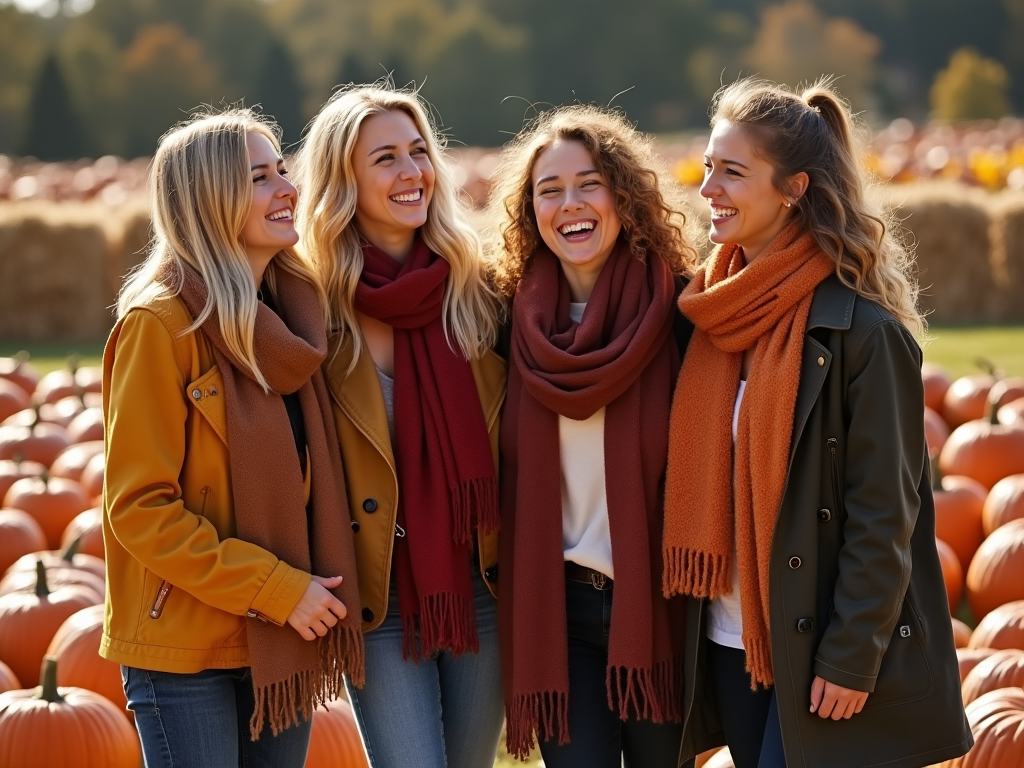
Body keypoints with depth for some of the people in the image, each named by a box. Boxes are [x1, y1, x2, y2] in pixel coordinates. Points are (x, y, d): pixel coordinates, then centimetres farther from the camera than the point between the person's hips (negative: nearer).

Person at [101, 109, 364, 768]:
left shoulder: (292, 310, 9)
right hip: (187, 649, -6)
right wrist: (275, 589, -16)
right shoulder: (160, 324, -12)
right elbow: (140, 508, -14)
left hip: (285, 638, 6)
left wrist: (311, 589, 6)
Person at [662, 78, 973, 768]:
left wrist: (851, 659, -15)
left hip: (825, 651, -6)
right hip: (729, 641, 7)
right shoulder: (717, 314, 8)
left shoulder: (863, 328, -13)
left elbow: (884, 513, -14)